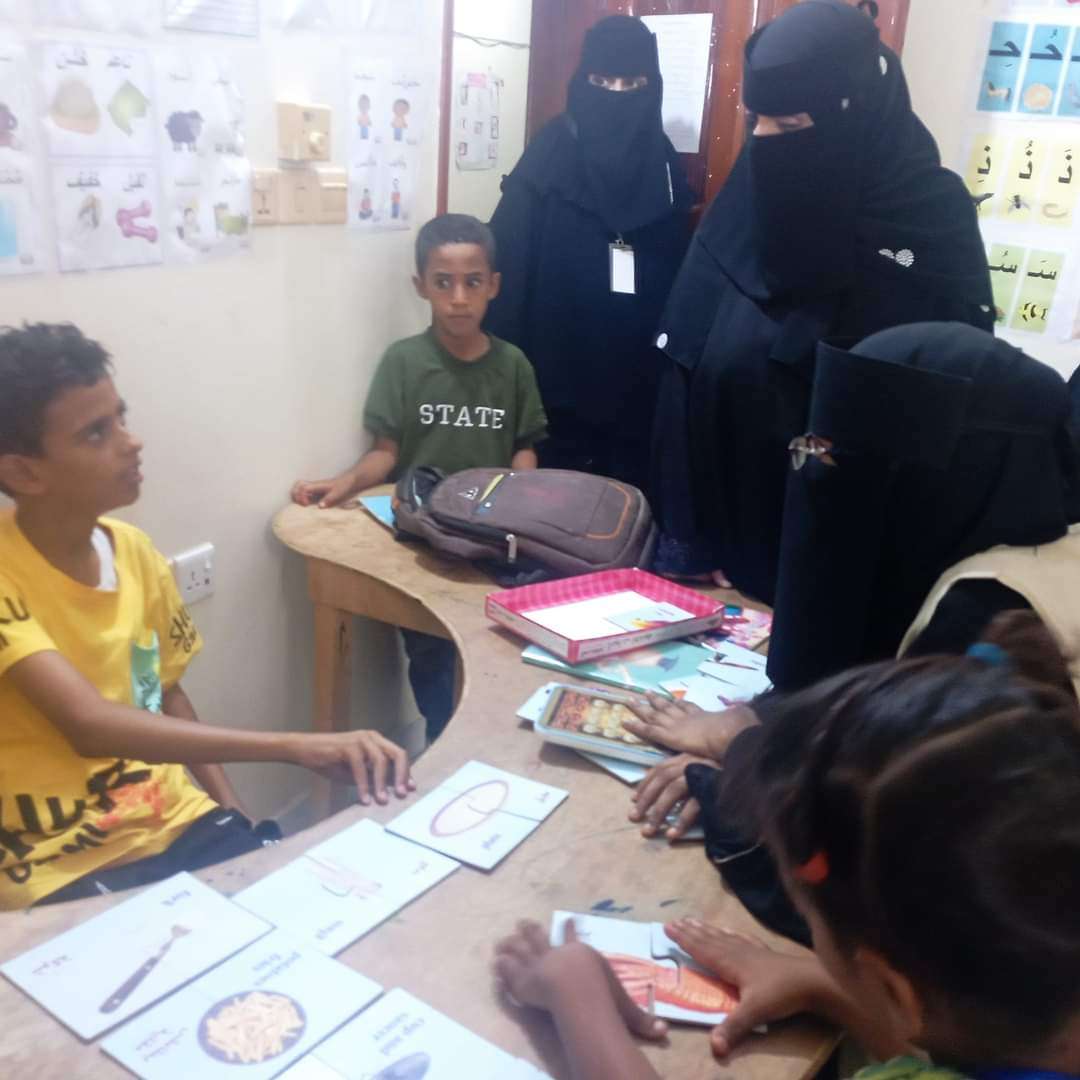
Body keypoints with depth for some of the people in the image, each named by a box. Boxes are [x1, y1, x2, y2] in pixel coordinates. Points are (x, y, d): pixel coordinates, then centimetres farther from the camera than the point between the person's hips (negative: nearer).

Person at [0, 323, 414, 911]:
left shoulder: (134, 550, 1)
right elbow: (89, 725, -30)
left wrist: (237, 815, 2)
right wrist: (296, 746, -37)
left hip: (176, 824, 5)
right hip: (59, 870, -5)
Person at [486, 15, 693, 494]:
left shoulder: (664, 166, 8)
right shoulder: (547, 159, -3)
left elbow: (679, 274, 9)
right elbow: (509, 264, -9)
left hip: (637, 381, 3)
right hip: (558, 376, -3)